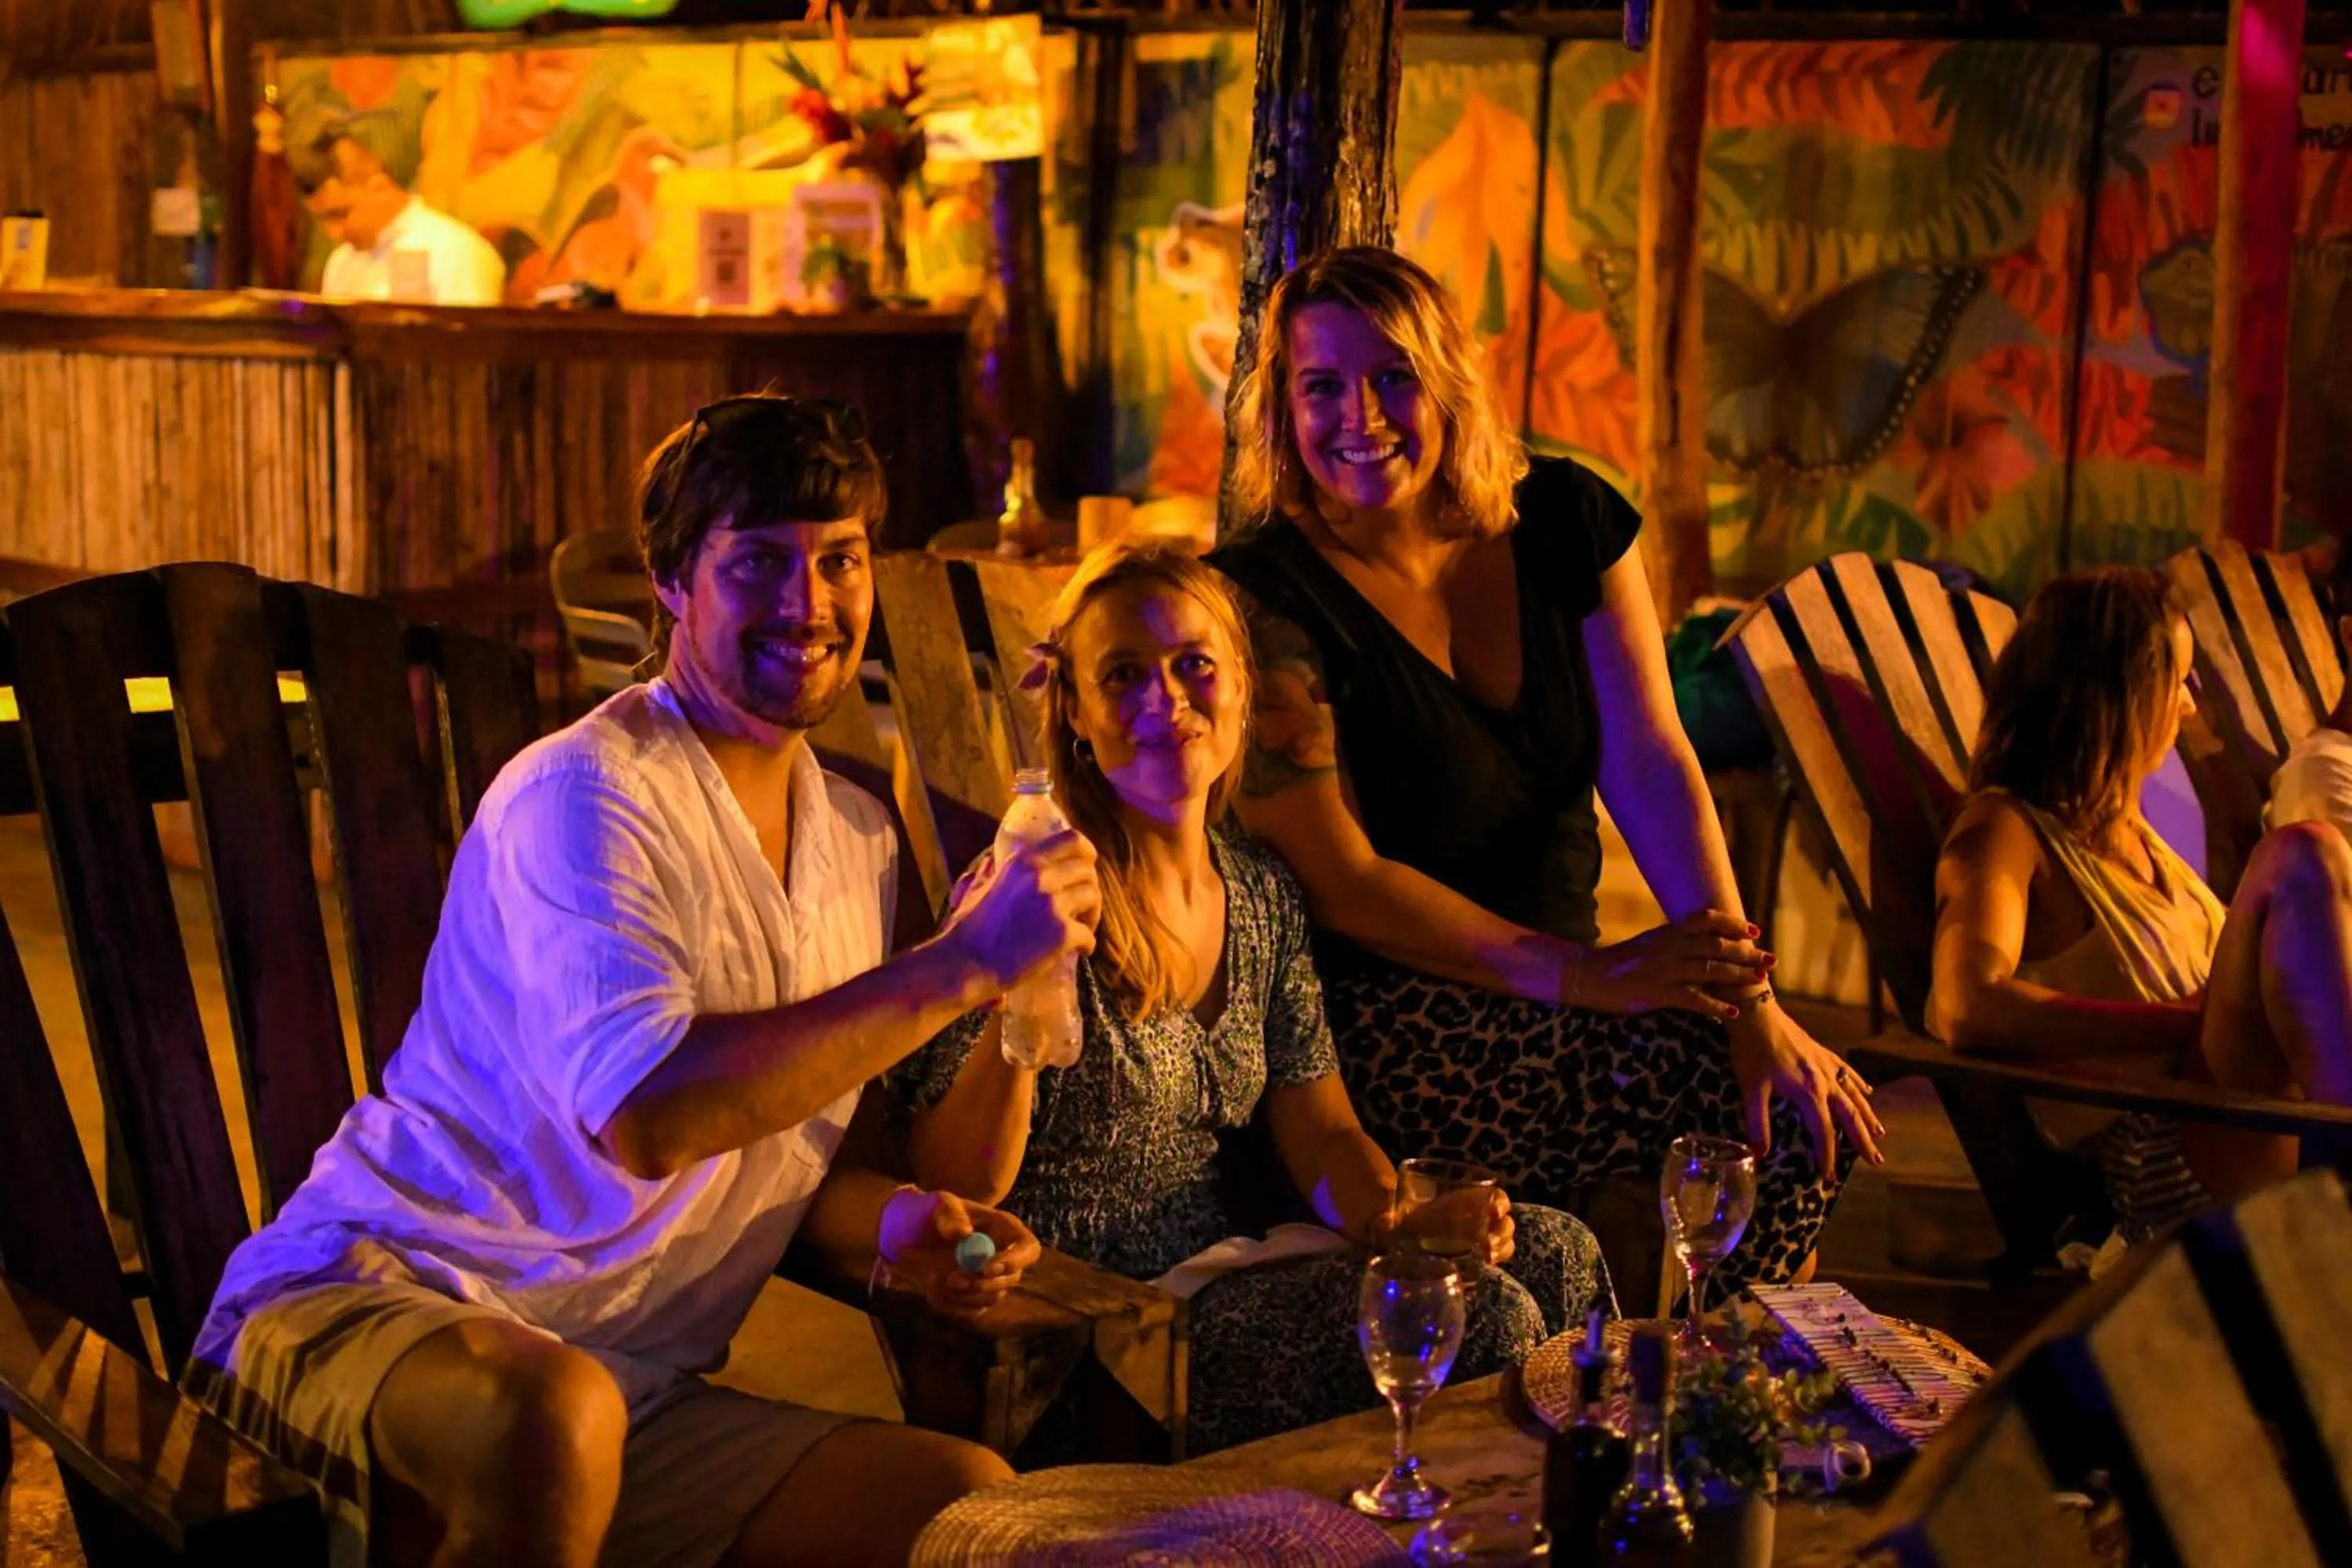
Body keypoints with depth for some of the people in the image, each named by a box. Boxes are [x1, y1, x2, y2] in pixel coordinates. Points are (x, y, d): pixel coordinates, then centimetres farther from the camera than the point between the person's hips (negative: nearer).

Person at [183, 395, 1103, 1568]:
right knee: (555, 1413, -41)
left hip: (638, 1398, 7)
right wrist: (959, 967, -25)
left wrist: (896, 1226, -2)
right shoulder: (584, 795, -12)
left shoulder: (858, 840, 14)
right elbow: (644, 1114, -27)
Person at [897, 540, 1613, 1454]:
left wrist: (1399, 1222, -12)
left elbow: (1319, 1128, 9)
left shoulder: (1263, 895, 9)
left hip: (1226, 1266, 7)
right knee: (1480, 1318, -20)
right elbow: (951, 1190, -15)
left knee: (1553, 1255, -7)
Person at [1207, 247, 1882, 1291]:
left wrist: (1749, 1001, -17)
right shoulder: (1266, 601, -15)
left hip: (1550, 997, 6)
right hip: (1375, 1021, -6)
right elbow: (1343, 884, -16)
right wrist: (1587, 976, -23)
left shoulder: (1564, 522, 2)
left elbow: (1650, 765, -5)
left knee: (1806, 1107, -14)